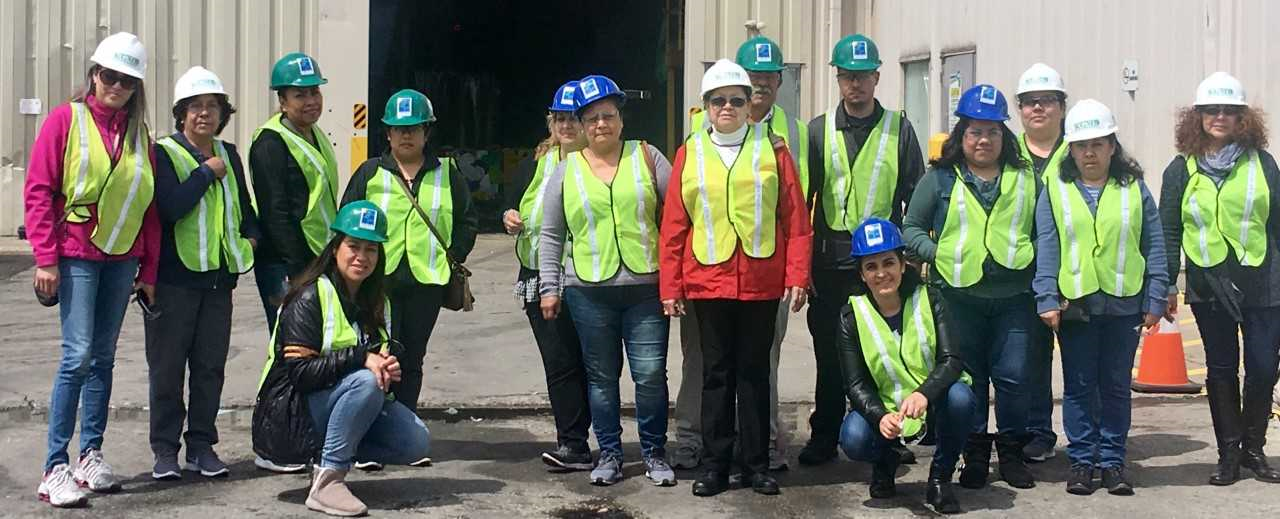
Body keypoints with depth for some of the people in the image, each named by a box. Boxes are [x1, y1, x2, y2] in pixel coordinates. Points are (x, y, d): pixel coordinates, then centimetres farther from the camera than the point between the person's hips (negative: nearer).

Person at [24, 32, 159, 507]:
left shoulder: (139, 133, 11)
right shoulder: (66, 119, -2)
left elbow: (149, 206, 13)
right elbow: (38, 191, -5)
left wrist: (148, 270, 10)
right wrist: (46, 258, -11)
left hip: (121, 258, 5)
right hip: (76, 254, -5)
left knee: (103, 357, 9)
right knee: (78, 355, -12)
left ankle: (91, 456, 17)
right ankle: (55, 468, -8)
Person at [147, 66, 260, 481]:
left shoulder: (228, 155, 14)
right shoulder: (164, 154, -5)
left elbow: (244, 204, 27)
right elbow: (170, 207, -21)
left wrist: (251, 236, 8)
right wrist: (207, 172, -13)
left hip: (219, 276, 5)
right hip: (174, 277, -5)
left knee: (210, 365, 8)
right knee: (167, 365, 1)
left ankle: (202, 445, 17)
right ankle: (165, 449, 9)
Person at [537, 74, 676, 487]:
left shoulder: (646, 156, 5)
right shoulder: (567, 170, 7)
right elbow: (551, 235, 11)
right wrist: (548, 288, 6)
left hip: (646, 286, -1)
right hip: (589, 290, 1)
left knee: (651, 374, -2)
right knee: (601, 376, 9)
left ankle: (655, 453, 13)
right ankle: (609, 453, 20)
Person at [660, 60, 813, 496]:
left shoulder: (772, 149, 4)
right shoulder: (689, 153, 6)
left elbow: (796, 219, 1)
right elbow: (673, 224, 4)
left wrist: (797, 276, -6)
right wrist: (670, 286, 1)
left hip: (761, 281, 0)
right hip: (708, 280, 1)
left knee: (754, 372, 8)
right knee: (716, 374, 7)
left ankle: (756, 463, 16)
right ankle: (716, 464, 15)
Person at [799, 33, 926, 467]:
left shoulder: (898, 129, 6)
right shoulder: (819, 131, 7)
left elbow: (916, 195, 7)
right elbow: (802, 196, 7)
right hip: (831, 261, 1)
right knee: (829, 353, 6)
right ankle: (824, 438, 15)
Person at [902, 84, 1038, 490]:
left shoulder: (1026, 179, 9)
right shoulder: (940, 178, 4)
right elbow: (912, 228, 8)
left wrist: (1033, 258, -2)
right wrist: (939, 254, -6)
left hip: (1014, 295, 1)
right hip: (958, 295, -1)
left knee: (1013, 377, 2)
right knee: (968, 378, 5)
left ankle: (1011, 453, 17)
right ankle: (974, 455, 17)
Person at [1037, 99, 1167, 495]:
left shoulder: (1134, 188, 5)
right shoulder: (1055, 191, 3)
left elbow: (1154, 247, 5)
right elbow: (1046, 249, 0)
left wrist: (1155, 300, -1)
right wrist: (1047, 299, -8)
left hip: (1124, 304, 0)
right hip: (1074, 303, 0)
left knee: (1117, 386, 7)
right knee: (1079, 386, 6)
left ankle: (1112, 461, 15)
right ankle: (1081, 461, 13)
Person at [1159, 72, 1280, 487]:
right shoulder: (1182, 169, 4)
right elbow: (1168, 230, 6)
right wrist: (1167, 284, 2)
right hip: (1209, 286, 0)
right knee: (1221, 370, 6)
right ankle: (1229, 452, 15)